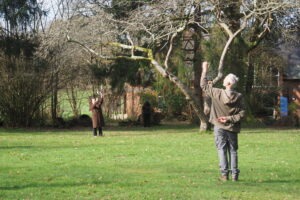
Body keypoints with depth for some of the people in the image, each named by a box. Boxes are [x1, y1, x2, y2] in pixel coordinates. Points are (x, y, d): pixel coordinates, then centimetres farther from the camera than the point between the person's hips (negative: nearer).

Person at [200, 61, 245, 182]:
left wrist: (204, 70, 6)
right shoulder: (239, 97, -7)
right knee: (233, 150, 10)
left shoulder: (217, 93, -12)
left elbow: (204, 86, 0)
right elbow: (242, 113, -10)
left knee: (222, 149, 4)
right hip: (232, 128, 2)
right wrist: (230, 119, -6)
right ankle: (234, 174, 9)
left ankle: (224, 173, -2)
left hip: (219, 127, -2)